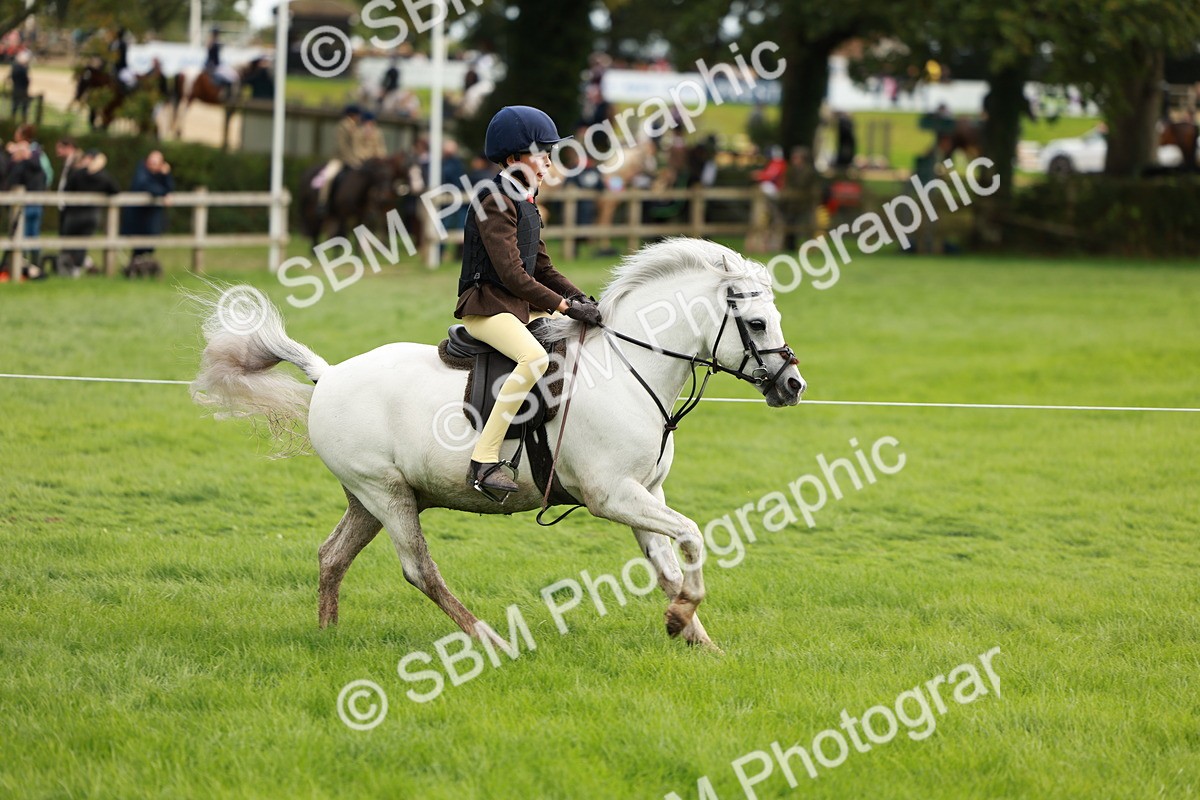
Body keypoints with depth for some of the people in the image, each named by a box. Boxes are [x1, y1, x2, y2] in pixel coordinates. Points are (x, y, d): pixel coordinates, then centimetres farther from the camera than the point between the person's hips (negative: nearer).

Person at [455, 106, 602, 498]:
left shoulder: (526, 203, 16)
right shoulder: (495, 203, -15)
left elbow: (542, 267, 19)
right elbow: (512, 274, -21)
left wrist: (580, 299, 3)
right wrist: (564, 306, -21)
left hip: (523, 306, 10)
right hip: (487, 306, -10)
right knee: (535, 357, -36)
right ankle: (483, 461, -34)